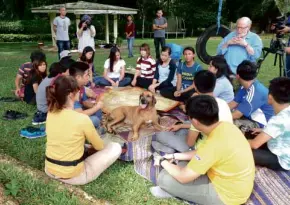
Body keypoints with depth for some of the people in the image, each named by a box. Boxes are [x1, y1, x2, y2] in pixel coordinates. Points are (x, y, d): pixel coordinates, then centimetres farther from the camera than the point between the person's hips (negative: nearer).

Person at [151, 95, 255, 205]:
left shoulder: (213, 145, -35)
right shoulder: (225, 126, -8)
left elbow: (183, 177, -23)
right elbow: (203, 153, 8)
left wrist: (164, 163, -4)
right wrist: (175, 156, 8)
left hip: (226, 195, -8)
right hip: (236, 183, 8)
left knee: (164, 178, -13)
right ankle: (173, 190, 13)